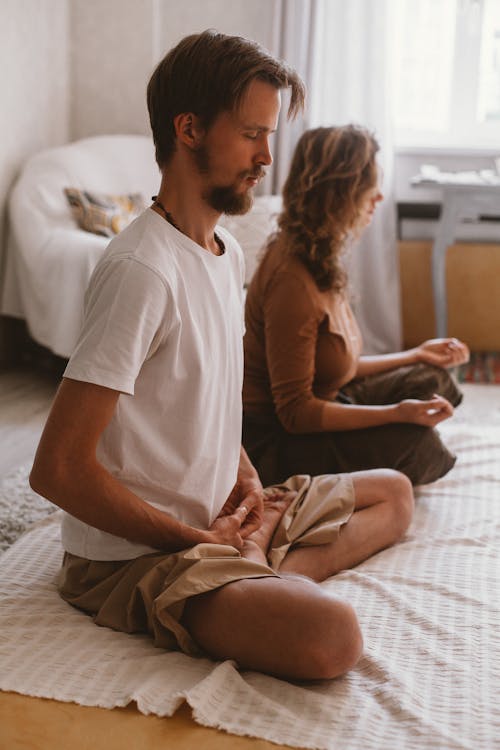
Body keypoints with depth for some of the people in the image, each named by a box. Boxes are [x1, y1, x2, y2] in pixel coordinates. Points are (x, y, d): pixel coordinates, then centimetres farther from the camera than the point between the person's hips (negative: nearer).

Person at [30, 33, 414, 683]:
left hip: (217, 517, 10)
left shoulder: (227, 252, 8)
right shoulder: (141, 270, -22)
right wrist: (195, 542, -15)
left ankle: (265, 574, -2)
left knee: (394, 493, 19)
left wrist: (244, 475, 3)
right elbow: (58, 468, -25)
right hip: (134, 555, -10)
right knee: (331, 636, -34)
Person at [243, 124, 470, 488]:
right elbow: (295, 412, -24)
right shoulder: (292, 280, -26)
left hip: (315, 408, 10)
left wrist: (417, 355, 17)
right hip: (273, 441, -10)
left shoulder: (322, 259, 5)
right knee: (416, 442, -25)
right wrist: (397, 413, -31)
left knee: (434, 382, 10)